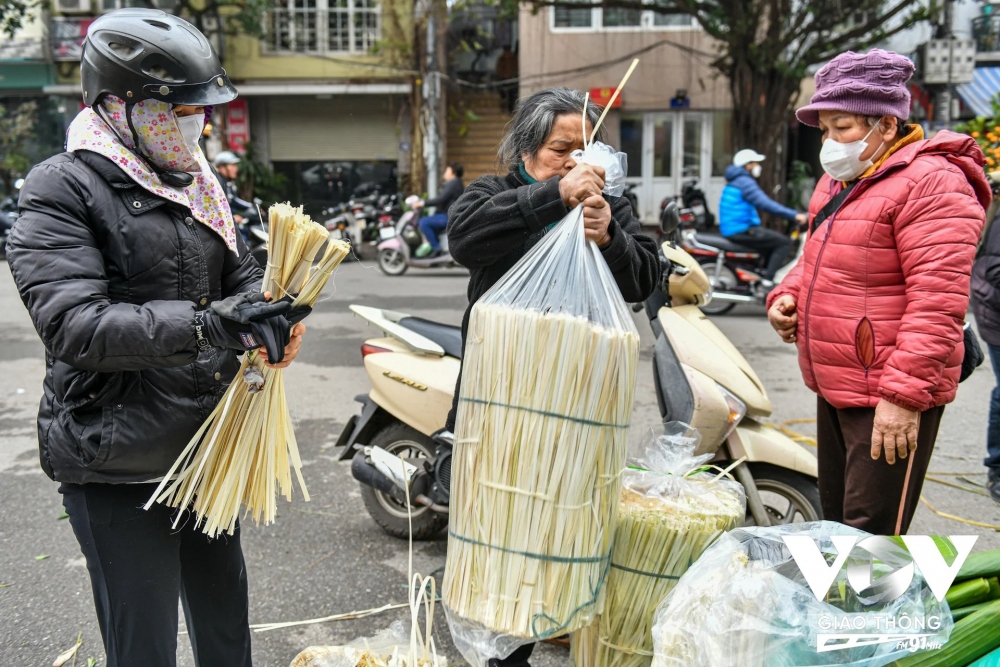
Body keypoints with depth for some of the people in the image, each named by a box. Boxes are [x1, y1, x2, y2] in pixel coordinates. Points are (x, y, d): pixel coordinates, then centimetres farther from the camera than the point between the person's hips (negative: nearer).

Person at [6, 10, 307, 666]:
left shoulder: (197, 182, 11)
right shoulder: (64, 189, -13)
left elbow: (241, 272, 15)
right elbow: (75, 324, -25)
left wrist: (271, 317, -9)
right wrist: (204, 323, -35)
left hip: (206, 449, 7)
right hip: (117, 466, -7)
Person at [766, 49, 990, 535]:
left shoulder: (930, 184, -14)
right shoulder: (839, 181, 15)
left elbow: (937, 303, -22)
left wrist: (903, 394, -25)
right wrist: (788, 295, 7)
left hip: (891, 402, -9)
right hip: (835, 388, 10)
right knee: (836, 522, 19)